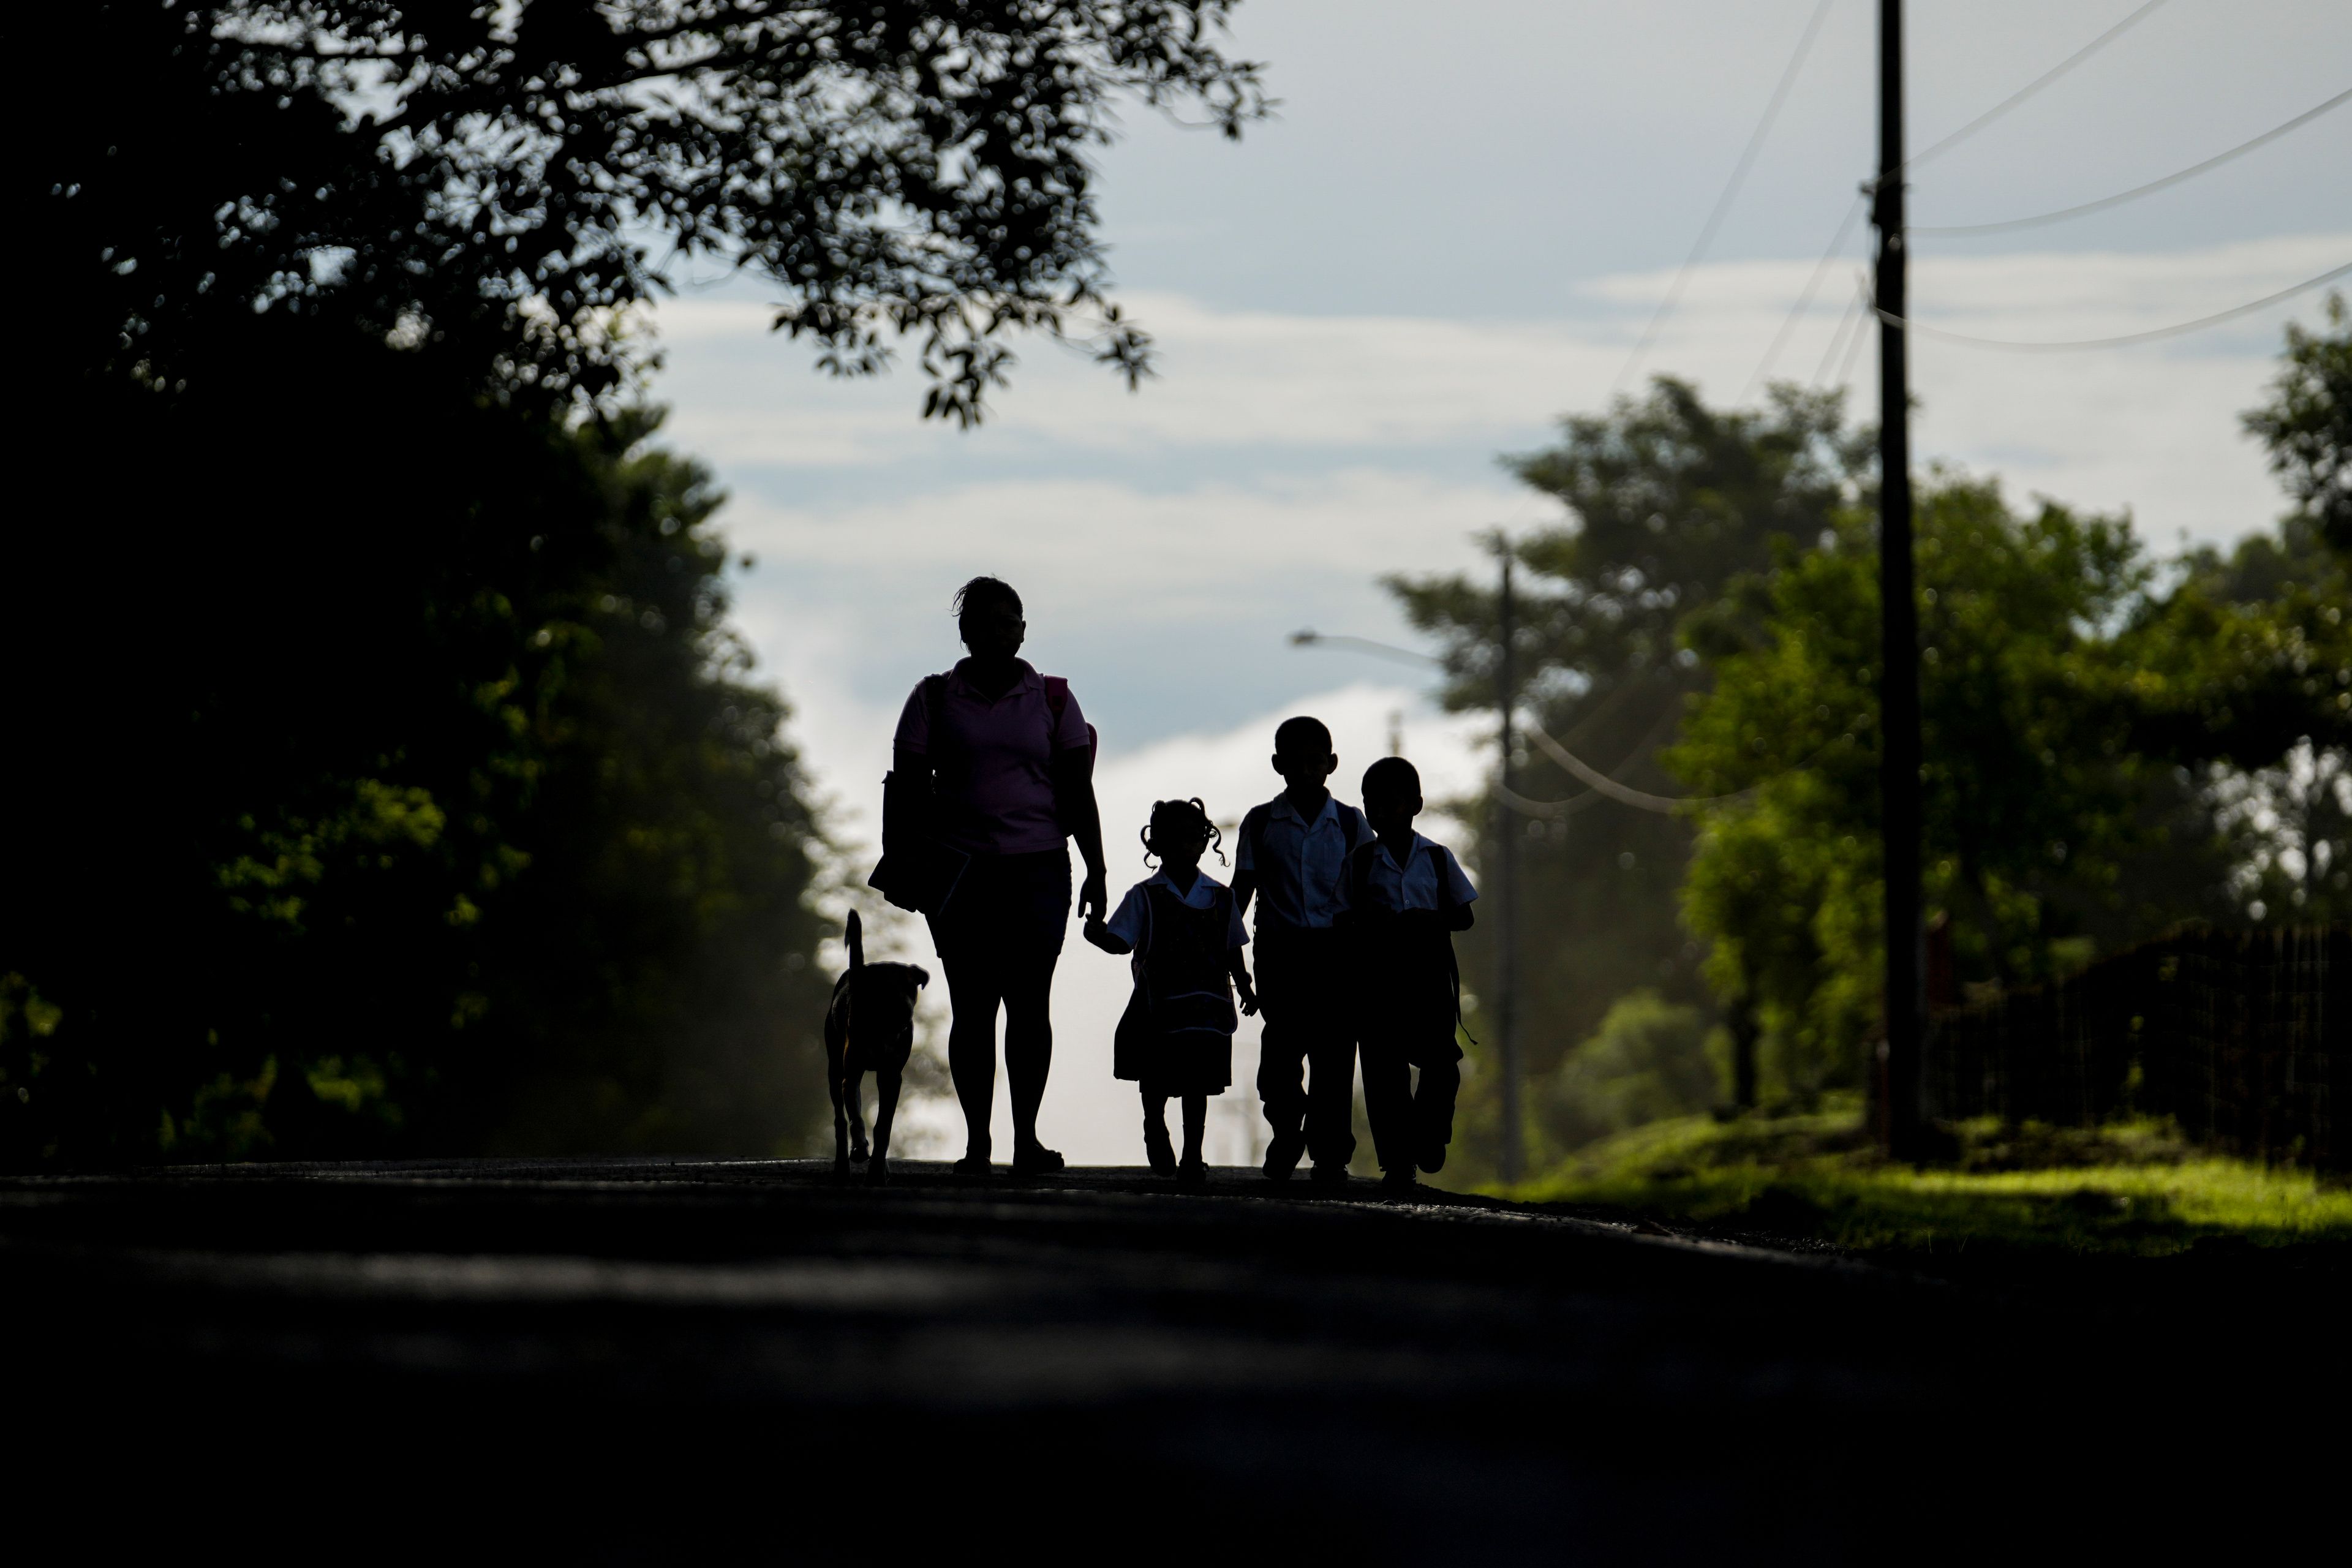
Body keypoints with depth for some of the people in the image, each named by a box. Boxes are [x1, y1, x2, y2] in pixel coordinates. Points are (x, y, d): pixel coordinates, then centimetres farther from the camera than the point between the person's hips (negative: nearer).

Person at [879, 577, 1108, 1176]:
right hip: (958, 873, 0)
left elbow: (1078, 794, 9)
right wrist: (898, 863, -2)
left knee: (1030, 1002, -6)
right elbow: (907, 788, 7)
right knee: (971, 1006, -2)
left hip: (1037, 870, 0)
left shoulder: (1052, 701, 9)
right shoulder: (935, 699, 8)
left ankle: (1026, 1135, 0)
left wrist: (1096, 873, 4)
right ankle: (976, 1141, 1)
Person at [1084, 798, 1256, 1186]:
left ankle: (1192, 1155, 5)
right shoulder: (1145, 896, 2)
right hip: (1157, 1005, -1)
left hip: (1205, 1006, 1)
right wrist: (1099, 934, -23)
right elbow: (1121, 941, -4)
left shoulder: (1220, 898, 8)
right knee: (1155, 1081, 7)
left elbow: (1233, 950, 14)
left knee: (1197, 1084, -1)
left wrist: (1244, 988, 7)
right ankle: (1155, 1130, 35)